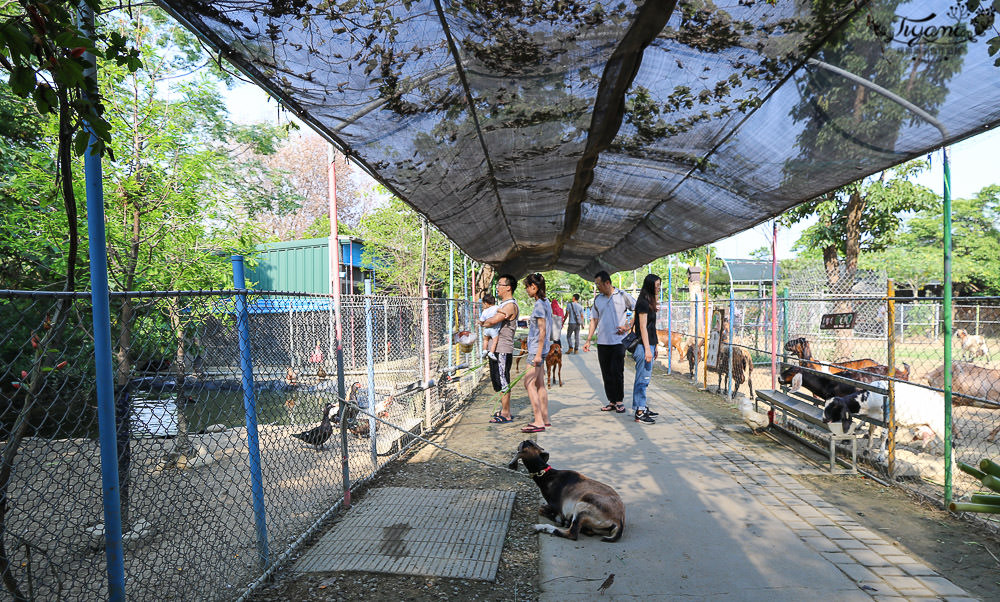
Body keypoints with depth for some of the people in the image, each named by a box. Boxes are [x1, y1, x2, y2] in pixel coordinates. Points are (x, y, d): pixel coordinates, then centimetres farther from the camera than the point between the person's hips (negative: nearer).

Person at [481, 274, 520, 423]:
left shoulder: (511, 305, -15)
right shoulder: (501, 303, 18)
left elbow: (493, 321, -21)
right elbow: (492, 321, 20)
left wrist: (483, 323, -1)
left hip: (503, 349, -10)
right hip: (495, 348, 10)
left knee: (503, 382, -5)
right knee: (497, 380, 16)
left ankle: (505, 414, 3)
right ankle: (503, 410, 26)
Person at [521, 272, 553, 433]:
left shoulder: (539, 305, -15)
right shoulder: (545, 302, 13)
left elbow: (542, 331, -19)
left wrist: (538, 354, -21)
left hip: (537, 348, -10)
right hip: (539, 349, 10)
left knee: (529, 383, -9)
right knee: (540, 384, 12)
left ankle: (539, 422, -9)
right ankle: (545, 419, 18)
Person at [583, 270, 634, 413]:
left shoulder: (622, 296, 0)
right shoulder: (597, 299, 11)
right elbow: (594, 320, 14)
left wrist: (628, 326, -6)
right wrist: (588, 340, 8)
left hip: (618, 341, -4)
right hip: (602, 342, 4)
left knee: (617, 372, -4)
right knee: (606, 373, 6)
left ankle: (619, 401, 9)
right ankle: (612, 401, 16)